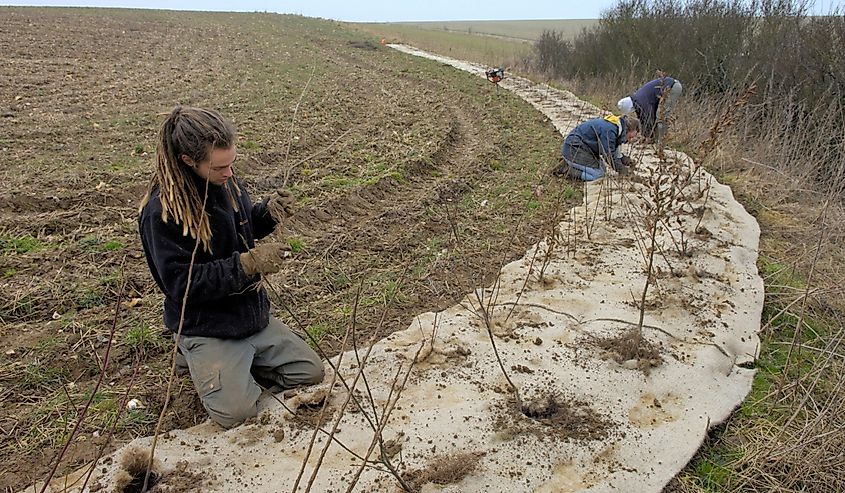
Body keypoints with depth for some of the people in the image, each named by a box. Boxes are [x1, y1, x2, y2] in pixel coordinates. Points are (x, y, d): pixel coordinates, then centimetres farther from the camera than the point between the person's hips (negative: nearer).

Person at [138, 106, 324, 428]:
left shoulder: (225, 181, -2)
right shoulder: (162, 211, -23)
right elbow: (180, 283, -23)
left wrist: (268, 212, -8)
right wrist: (247, 264, -31)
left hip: (253, 315, 7)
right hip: (205, 327, -6)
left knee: (312, 373, 3)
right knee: (235, 413, -17)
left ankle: (241, 362, 21)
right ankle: (199, 360, 10)